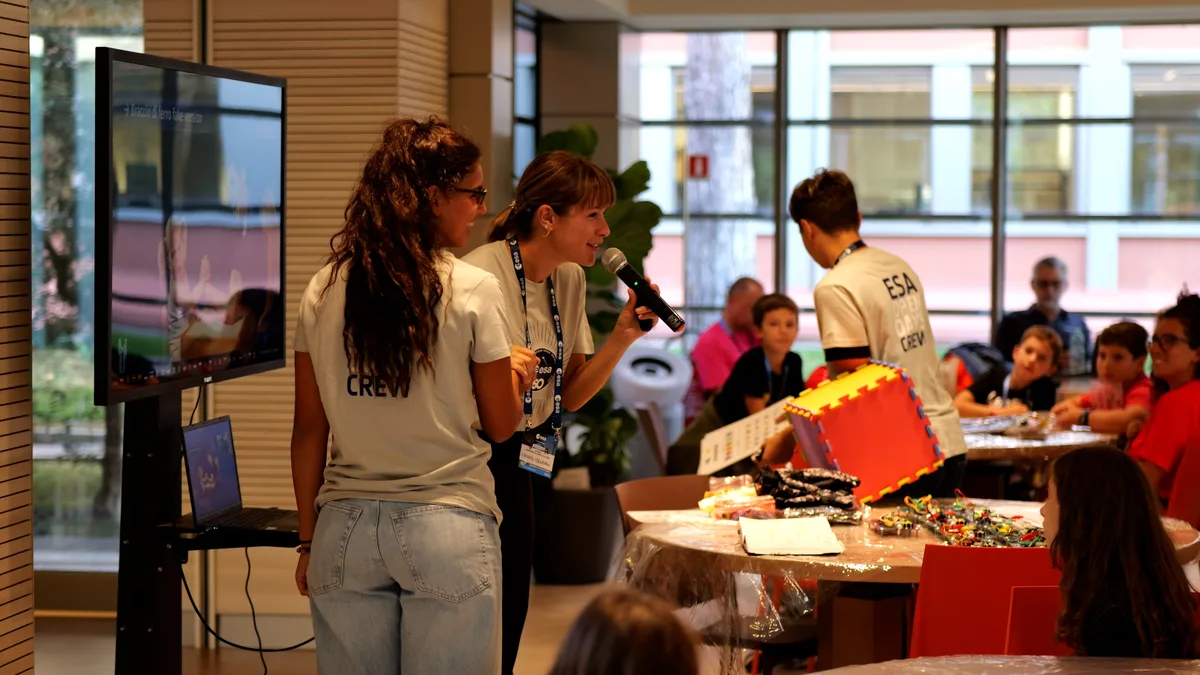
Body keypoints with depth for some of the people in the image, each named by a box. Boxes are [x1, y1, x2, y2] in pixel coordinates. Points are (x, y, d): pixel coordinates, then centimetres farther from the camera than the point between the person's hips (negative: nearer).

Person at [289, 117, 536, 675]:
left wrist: (308, 538, 15)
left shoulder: (322, 292, 3)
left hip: (348, 527, 4)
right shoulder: (473, 291, -8)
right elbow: (501, 423, 0)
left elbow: (309, 429, 7)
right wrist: (517, 374, 22)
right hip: (446, 525, -4)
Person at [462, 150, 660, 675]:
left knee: (511, 619, 11)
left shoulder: (569, 280, 5)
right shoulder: (481, 276, -19)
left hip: (518, 465, 7)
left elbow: (569, 397, 8)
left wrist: (622, 337, -4)